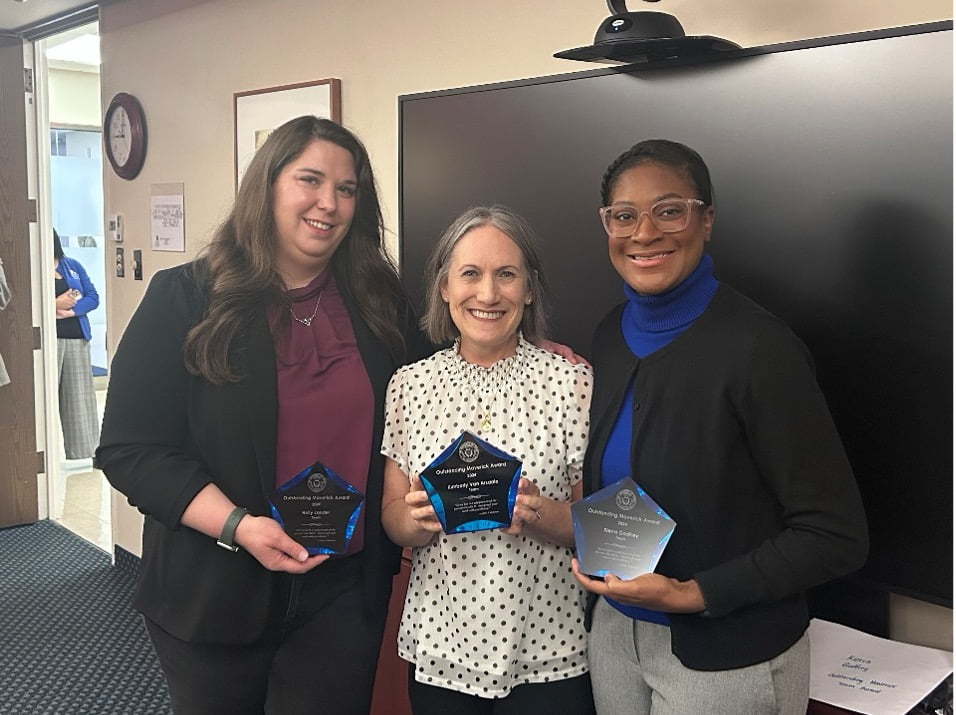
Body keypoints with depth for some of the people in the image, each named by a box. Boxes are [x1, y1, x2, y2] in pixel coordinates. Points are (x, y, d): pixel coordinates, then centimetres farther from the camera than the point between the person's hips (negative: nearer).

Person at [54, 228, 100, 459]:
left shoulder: (73, 266, 13)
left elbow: (93, 297, 7)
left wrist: (72, 310, -11)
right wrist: (54, 305, -17)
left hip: (77, 339, 4)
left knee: (80, 396, 6)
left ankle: (82, 453, 13)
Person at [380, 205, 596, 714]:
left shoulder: (573, 382, -7)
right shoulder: (409, 385, 0)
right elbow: (392, 519, 5)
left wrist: (542, 516, -22)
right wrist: (416, 518, -16)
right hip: (438, 648, 2)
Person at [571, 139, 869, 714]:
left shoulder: (758, 347, -20)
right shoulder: (612, 333, -1)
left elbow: (837, 536, -17)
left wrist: (695, 594, -21)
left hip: (728, 660, -5)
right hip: (612, 632, 6)